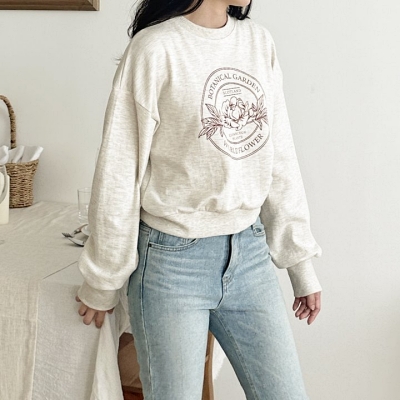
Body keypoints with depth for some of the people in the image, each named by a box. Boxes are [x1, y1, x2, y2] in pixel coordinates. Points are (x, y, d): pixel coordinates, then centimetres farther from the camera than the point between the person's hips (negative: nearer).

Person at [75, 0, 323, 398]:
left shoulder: (260, 43, 5)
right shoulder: (154, 48, -11)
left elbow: (280, 162, 8)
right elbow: (117, 176, -7)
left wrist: (301, 261, 8)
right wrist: (103, 282, -1)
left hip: (250, 254, 5)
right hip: (173, 262, -4)